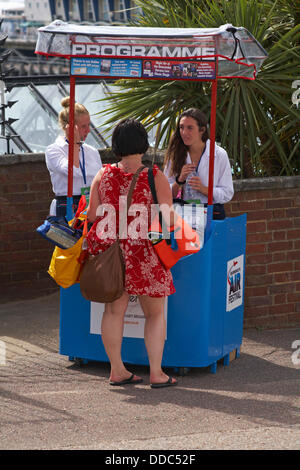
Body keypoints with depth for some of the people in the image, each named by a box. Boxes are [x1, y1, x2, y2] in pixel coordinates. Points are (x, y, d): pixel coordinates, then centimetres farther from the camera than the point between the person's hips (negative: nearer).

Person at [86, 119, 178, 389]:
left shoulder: (103, 175, 1)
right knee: (155, 313, 8)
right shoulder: (154, 176, -7)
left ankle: (117, 370, 15)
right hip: (145, 252, -3)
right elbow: (167, 218, -11)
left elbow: (92, 215, 4)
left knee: (114, 310, 11)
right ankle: (156, 372, 7)